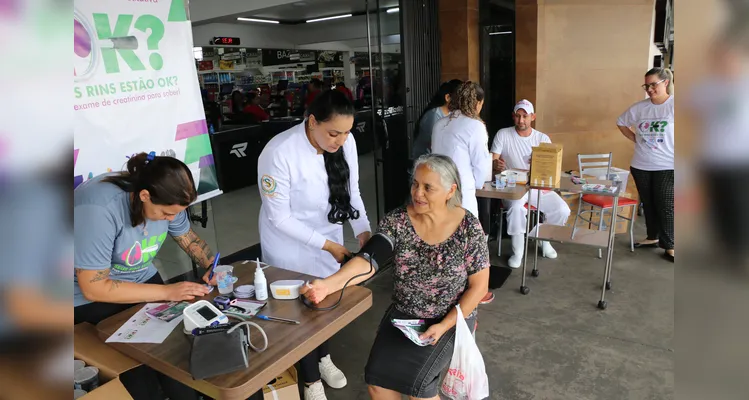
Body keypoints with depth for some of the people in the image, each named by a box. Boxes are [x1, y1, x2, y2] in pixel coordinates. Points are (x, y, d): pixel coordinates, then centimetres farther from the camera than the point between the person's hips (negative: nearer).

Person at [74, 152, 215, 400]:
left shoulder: (165, 199, -14)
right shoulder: (98, 209, -32)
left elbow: (188, 238, 3)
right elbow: (94, 288, -28)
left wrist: (213, 267, -15)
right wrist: (167, 292, -29)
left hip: (141, 279, 5)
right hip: (90, 299, -5)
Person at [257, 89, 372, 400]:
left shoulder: (346, 142, -16)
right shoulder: (279, 153, -31)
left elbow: (351, 193, -5)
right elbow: (279, 217, -24)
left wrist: (363, 230, -19)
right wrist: (326, 245, -24)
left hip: (328, 234, 5)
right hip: (291, 244, -4)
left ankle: (324, 358, 52)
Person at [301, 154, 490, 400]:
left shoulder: (469, 228, -14)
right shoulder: (396, 221, -11)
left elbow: (479, 286, -8)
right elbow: (367, 261, -22)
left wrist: (444, 326, -17)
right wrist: (326, 285, -40)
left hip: (452, 319, -2)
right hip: (403, 315, 3)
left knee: (414, 379, -20)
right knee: (377, 378, -14)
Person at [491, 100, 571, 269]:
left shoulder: (543, 138, 3)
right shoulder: (503, 135, -3)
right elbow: (492, 161, -8)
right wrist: (496, 164, -33)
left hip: (538, 186, 3)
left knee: (562, 210, -15)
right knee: (516, 208, -36)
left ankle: (545, 240, 14)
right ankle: (517, 251, -17)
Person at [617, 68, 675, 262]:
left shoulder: (673, 105, -10)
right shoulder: (639, 107, 3)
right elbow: (621, 123, 17)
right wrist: (635, 139, 6)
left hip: (667, 166, -4)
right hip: (640, 165, 4)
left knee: (666, 206, 0)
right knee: (648, 204, 15)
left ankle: (669, 245, 12)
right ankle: (652, 237, 31)